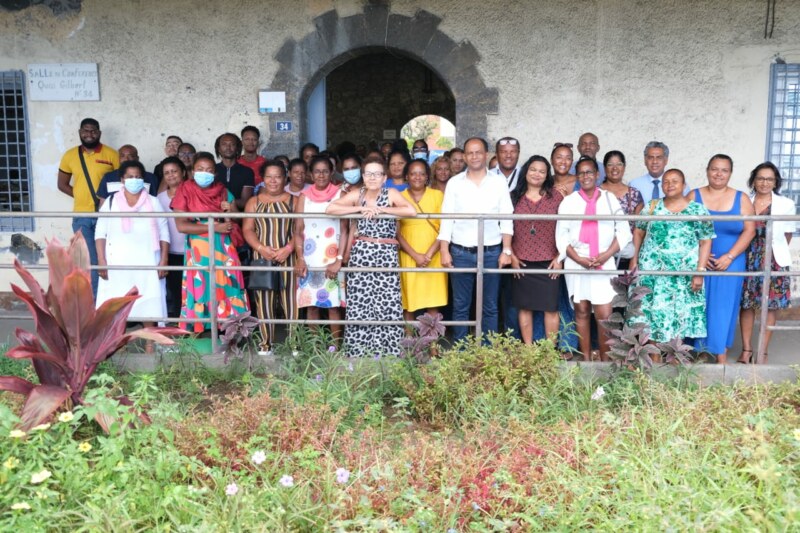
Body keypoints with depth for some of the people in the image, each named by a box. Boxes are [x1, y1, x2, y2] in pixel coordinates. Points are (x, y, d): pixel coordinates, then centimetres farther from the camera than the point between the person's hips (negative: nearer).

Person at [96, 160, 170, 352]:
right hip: (118, 262, 0)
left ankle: (150, 342, 9)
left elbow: (164, 233, 4)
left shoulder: (153, 202, 7)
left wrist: (163, 261, -4)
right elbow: (100, 233, 4)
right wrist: (101, 261, -5)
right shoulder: (111, 202, 7)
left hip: (147, 262, 0)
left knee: (148, 302, 0)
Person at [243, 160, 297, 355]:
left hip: (288, 257, -1)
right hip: (262, 257, 1)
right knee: (264, 300, 3)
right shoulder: (254, 202, 11)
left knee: (290, 299, 0)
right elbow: (247, 229, 4)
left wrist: (288, 248, -15)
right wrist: (261, 248, -12)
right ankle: (266, 344, 11)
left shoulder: (293, 200, 7)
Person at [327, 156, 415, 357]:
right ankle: (358, 354, 11)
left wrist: (381, 209, -12)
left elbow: (411, 211, -15)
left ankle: (388, 355, 5)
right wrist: (361, 208, -9)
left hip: (386, 255, -2)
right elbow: (330, 209, -5)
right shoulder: (356, 195, 8)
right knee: (358, 306, 1)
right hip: (360, 254, 2)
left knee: (388, 306, -4)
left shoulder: (391, 194, 2)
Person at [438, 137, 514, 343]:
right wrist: (444, 251, -5)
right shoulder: (454, 183, 4)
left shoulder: (499, 182, 5)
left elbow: (506, 219, 3)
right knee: (460, 306, 7)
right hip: (461, 252, 0)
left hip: (491, 252, 0)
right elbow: (446, 219, 2)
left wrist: (506, 250, -4)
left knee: (490, 307, 7)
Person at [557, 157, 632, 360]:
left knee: (604, 316, -7)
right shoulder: (569, 201, 7)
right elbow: (561, 235, 3)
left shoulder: (610, 199, 8)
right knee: (581, 312, 5)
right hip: (576, 264, 1)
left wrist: (607, 254, -8)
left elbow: (623, 231, 6)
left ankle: (605, 359, 4)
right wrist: (578, 259, -10)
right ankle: (586, 359, 12)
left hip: (604, 264, 0)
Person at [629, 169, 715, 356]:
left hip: (683, 274, -1)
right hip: (652, 270, 2)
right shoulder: (652, 207, 5)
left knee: (680, 316, 4)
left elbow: (706, 242, -3)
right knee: (653, 312, 4)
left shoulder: (697, 210, -1)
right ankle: (654, 357, 16)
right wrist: (634, 258, 5)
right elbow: (638, 231, 12)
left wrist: (700, 271, -9)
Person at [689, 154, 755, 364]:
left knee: (723, 307, 2)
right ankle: (698, 348, 14)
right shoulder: (694, 196, 2)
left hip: (730, 263, 0)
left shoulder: (741, 199, 3)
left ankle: (721, 355, 9)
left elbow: (749, 230, -2)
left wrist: (729, 256, -12)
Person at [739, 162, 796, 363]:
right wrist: (753, 251, 4)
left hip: (774, 260, 0)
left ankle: (763, 351, 15)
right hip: (747, 259, 1)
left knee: (770, 305, 5)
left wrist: (773, 250, 9)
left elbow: (787, 236, 6)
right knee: (746, 304, 4)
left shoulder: (786, 205, -2)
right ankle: (746, 349, 15)